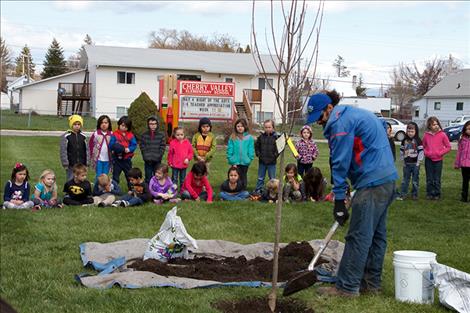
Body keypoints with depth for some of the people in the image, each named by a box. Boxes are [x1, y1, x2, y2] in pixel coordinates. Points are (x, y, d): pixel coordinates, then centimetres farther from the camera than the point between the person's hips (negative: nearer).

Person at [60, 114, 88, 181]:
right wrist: (65, 164, -10)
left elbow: (86, 150, 11)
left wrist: (87, 163, 8)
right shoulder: (66, 136, -6)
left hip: (81, 165, 3)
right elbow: (63, 151, -7)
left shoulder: (83, 136, 5)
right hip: (70, 165, -3)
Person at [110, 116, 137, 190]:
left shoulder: (131, 135, 1)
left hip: (127, 158, 1)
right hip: (117, 158, -1)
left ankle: (132, 189, 21)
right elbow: (111, 144, -8)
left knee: (129, 175, 12)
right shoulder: (115, 134, -3)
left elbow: (134, 145, -4)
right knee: (115, 175, 7)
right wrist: (117, 147, -26)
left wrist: (129, 149, -21)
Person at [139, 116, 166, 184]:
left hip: (157, 161, 0)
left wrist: (158, 156, -11)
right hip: (148, 161, 0)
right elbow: (142, 146, 2)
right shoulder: (144, 135, 3)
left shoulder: (161, 135, 0)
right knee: (148, 178, 5)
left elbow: (163, 146, -2)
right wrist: (145, 156, -8)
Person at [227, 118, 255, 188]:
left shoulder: (249, 138, -2)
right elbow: (229, 150, -1)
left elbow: (251, 150, 0)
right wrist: (231, 159, -8)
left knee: (243, 177, 13)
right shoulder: (232, 138, -2)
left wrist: (250, 159, -8)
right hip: (235, 162, 0)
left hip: (245, 162, 0)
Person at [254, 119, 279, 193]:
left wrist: (275, 156, -12)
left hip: (272, 162, -3)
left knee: (272, 179, 7)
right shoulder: (261, 137, 1)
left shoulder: (276, 137, -9)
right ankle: (258, 191, 21)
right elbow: (256, 145, 12)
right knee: (260, 178, 13)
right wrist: (258, 154, 3)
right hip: (262, 161, 3)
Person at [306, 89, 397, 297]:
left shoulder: (341, 122, -12)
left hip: (372, 183, -10)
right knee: (376, 235, 14)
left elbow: (341, 163, -13)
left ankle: (347, 287, -2)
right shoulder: (357, 114, 18)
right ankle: (372, 283, 22)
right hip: (388, 180, 10)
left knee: (358, 237, -6)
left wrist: (339, 201, -9)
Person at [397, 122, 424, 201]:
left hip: (415, 164, -3)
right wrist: (403, 161, 7)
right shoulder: (404, 140, 5)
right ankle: (402, 194, 9)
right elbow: (401, 151, 12)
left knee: (415, 180, 6)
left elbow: (421, 152, -8)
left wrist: (419, 162, -11)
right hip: (407, 164, 3)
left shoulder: (418, 141, -6)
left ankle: (414, 194, 15)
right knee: (405, 179, 6)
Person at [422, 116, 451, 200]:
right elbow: (423, 146, 13)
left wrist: (440, 153, -10)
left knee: (437, 179, 4)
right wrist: (426, 153, -4)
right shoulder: (426, 135, 0)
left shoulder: (442, 135, -5)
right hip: (428, 159, 2)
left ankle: (437, 194, 14)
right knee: (429, 179, 7)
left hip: (438, 160, -2)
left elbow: (448, 147, 1)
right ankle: (429, 194, 16)